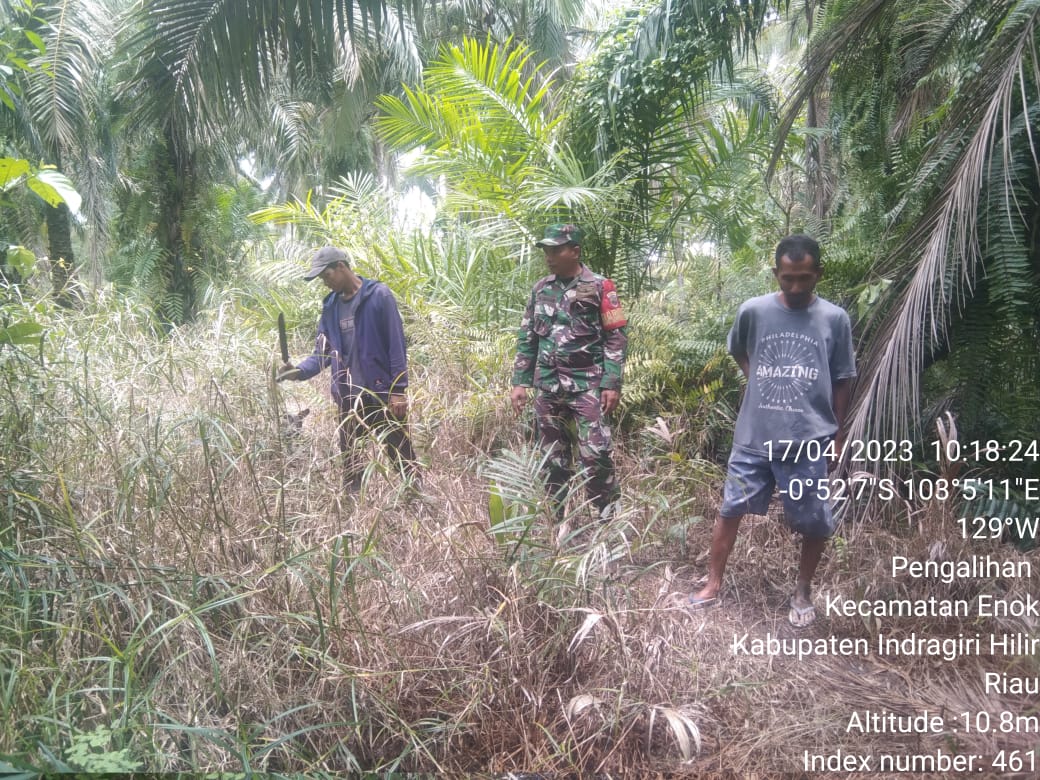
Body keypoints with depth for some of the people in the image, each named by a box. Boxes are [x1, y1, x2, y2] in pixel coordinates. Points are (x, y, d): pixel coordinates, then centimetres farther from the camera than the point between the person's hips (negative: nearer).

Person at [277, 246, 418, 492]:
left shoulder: (378, 295, -9)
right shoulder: (330, 306, 9)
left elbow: (396, 345, -11)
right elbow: (322, 351, 11)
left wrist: (399, 389, -14)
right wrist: (300, 370, -8)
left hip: (382, 392, -6)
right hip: (348, 397, 6)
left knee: (402, 456, 2)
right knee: (349, 461, 13)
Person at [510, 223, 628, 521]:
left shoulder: (599, 287, -4)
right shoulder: (541, 288, 10)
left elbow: (615, 338, -5)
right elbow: (527, 338, 14)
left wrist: (612, 384, -13)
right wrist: (519, 382, 8)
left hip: (586, 385, -4)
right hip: (547, 386, 5)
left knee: (596, 453, -11)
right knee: (553, 457, 11)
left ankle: (611, 517, 4)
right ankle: (554, 517, 23)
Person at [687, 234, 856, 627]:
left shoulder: (835, 319, -3)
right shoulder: (753, 311, -3)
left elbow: (842, 379, 6)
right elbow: (738, 351, 18)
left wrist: (837, 432, 8)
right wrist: (761, 381, 7)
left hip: (809, 441, 0)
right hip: (754, 436, 1)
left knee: (815, 524, 9)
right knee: (729, 510, 7)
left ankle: (803, 592, 31)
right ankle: (713, 583, 24)